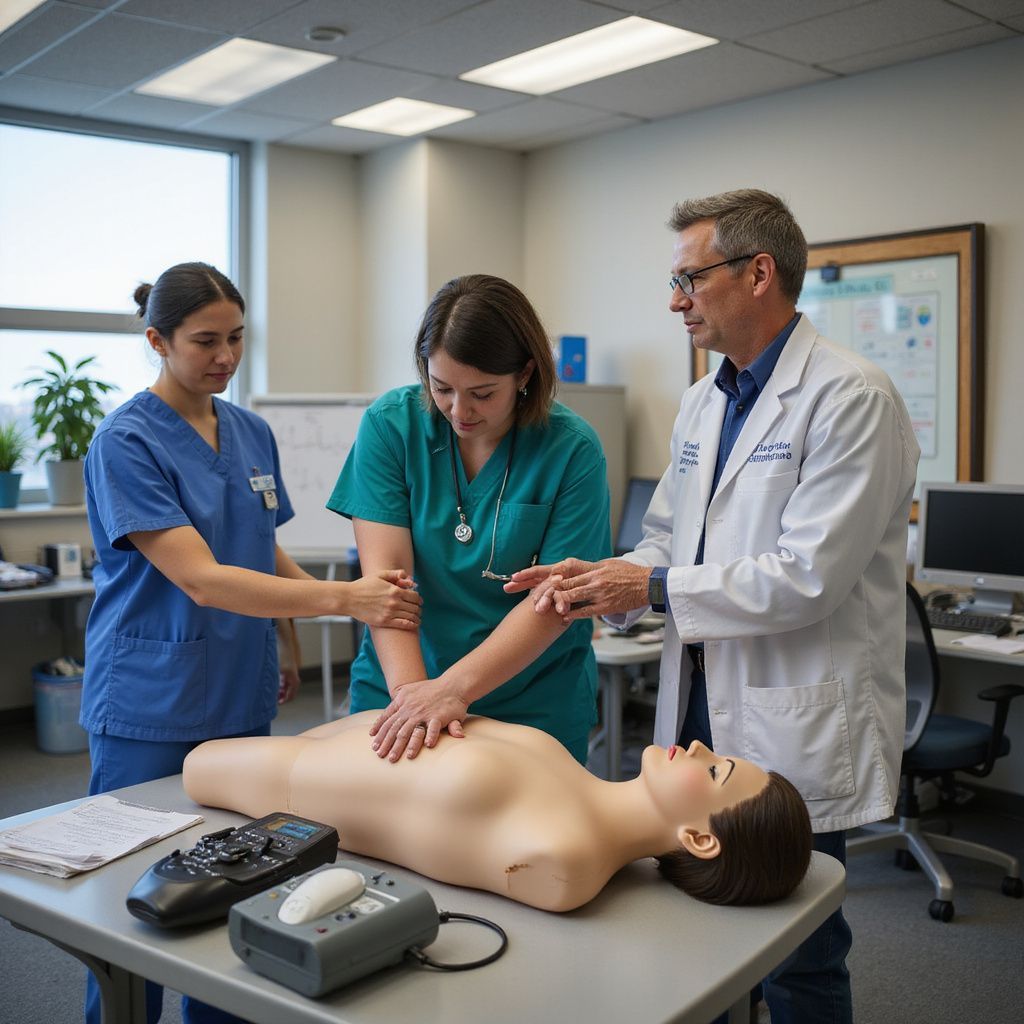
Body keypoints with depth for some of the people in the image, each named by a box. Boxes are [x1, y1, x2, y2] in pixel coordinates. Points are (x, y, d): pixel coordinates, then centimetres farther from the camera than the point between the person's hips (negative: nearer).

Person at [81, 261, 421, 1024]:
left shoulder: (252, 434, 7)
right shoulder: (127, 442, -13)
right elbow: (200, 578, -23)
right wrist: (342, 599, -31)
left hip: (240, 698, 6)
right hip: (149, 708, -5)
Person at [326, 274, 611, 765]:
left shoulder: (572, 449, -13)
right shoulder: (390, 424, -8)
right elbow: (385, 574, -14)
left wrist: (454, 688, -28)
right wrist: (410, 688, -27)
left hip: (534, 710, -1)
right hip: (394, 692, 2)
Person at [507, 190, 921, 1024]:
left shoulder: (851, 398, -15)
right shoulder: (703, 404, 11)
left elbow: (808, 576, -21)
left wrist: (653, 588, -16)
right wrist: (601, 580, -5)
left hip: (794, 729, -7)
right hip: (700, 709, 8)